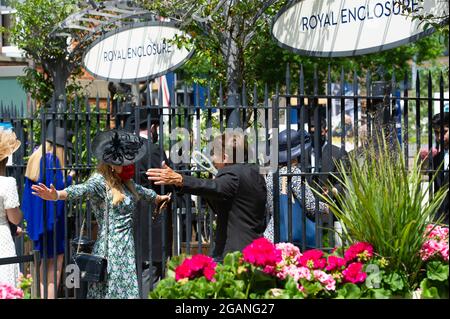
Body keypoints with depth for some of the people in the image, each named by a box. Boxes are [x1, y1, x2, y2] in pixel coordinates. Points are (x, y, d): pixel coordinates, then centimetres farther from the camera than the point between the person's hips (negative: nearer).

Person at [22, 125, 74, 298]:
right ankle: (51, 295, -6)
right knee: (56, 257, -4)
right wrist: (69, 177, -4)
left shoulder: (35, 157, 10)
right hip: (50, 216, -9)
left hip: (36, 217, 9)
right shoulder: (53, 159, -16)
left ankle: (44, 294, 16)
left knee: (46, 260, 15)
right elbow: (59, 187, -20)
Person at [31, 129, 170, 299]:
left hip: (127, 250, 8)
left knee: (128, 291, 4)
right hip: (110, 251, -8)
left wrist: (157, 198, 55)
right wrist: (57, 195, -52)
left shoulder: (125, 182, 13)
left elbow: (140, 190, 35)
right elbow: (83, 189, -31)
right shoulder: (100, 181, -11)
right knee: (111, 292, -10)